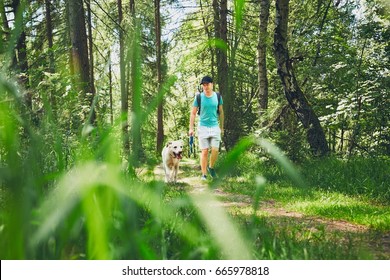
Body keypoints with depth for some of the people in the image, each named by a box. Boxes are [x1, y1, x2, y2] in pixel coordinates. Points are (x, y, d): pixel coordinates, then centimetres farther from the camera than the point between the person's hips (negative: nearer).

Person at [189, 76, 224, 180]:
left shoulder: (217, 96, 4)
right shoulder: (199, 97, -2)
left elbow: (221, 112, 13)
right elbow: (193, 113, 3)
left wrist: (221, 127, 15)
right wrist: (191, 128, -3)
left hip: (215, 126, 2)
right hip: (203, 127, -2)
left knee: (215, 150, -5)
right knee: (204, 151, -2)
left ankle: (211, 167, 20)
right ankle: (204, 174, 7)